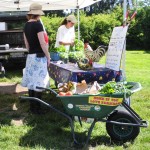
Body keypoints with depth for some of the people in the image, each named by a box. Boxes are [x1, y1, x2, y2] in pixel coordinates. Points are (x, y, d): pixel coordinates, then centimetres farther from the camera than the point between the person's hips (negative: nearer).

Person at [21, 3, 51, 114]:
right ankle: (36, 108, 4)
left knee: (32, 82, 12)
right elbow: (43, 43, -17)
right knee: (39, 83, -1)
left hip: (30, 56, 8)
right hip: (39, 57, -8)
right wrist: (48, 57, -7)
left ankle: (32, 107, 22)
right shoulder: (38, 25, -15)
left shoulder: (26, 25, 8)